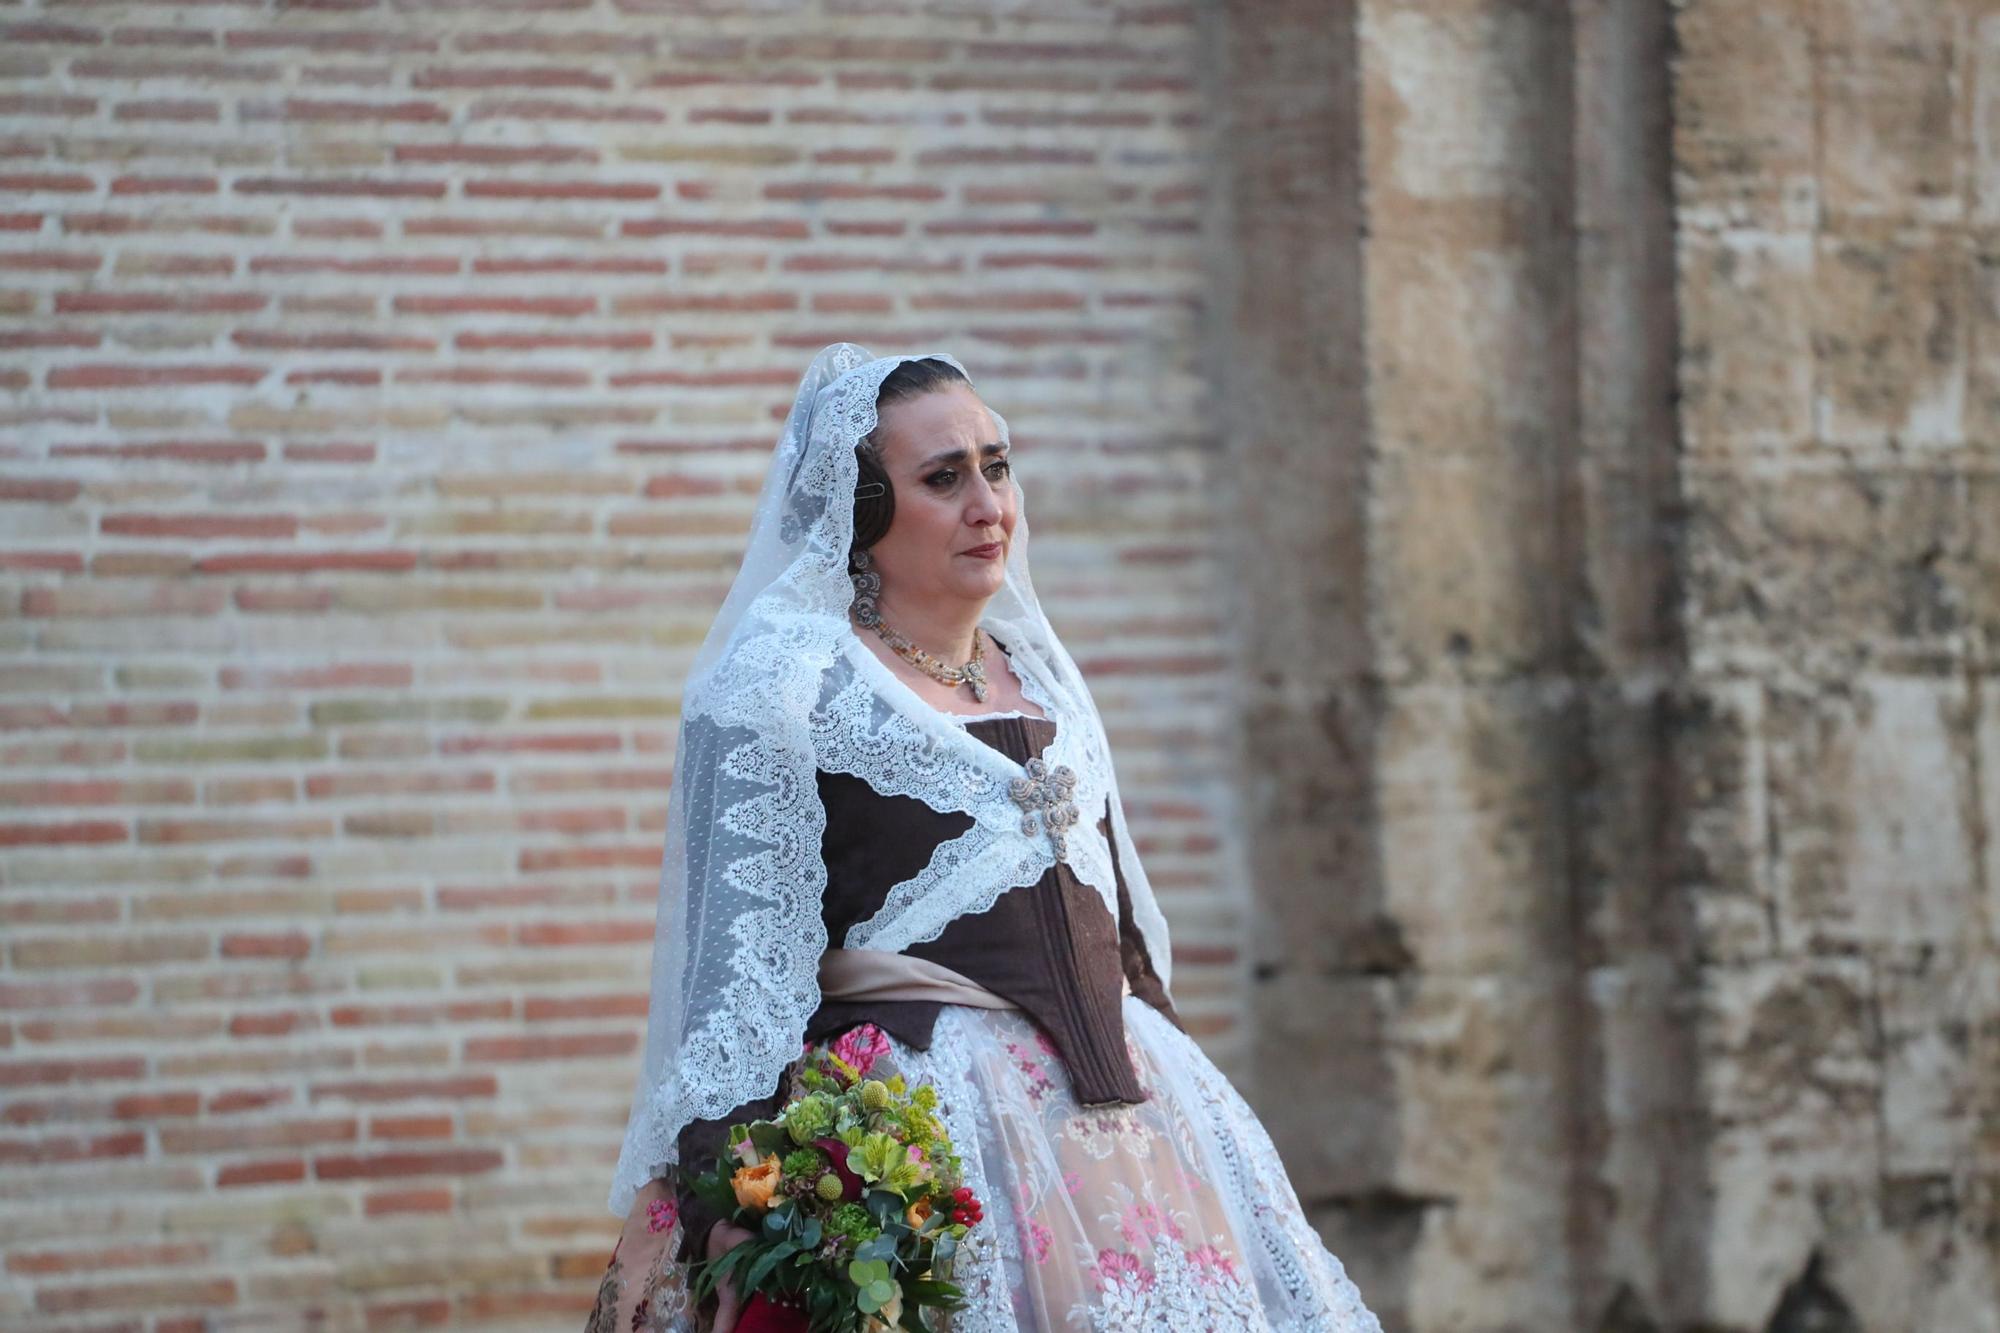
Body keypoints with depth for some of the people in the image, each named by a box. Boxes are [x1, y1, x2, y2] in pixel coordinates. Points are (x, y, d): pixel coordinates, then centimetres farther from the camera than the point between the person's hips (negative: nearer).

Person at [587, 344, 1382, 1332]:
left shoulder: (1036, 670, 18)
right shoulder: (778, 680, -5)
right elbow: (740, 943, -12)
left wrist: (1165, 1081, 20)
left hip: (1120, 1104, 7)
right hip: (919, 1126, -7)